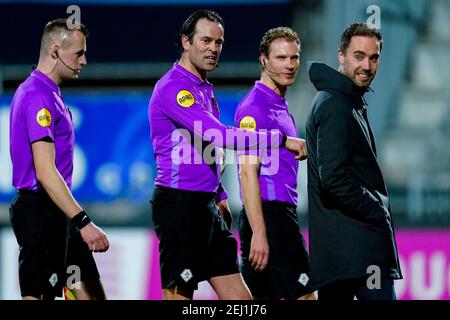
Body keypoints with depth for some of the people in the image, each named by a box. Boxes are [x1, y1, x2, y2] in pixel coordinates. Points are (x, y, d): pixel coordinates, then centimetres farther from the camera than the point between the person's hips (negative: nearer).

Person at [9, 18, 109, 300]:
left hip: (54, 213, 11)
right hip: (41, 211, -11)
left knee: (89, 291, 10)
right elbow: (45, 172, -25)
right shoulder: (39, 97, -17)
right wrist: (83, 222, -28)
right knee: (38, 295, -8)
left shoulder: (47, 93, 16)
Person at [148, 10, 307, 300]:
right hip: (178, 205, -9)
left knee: (239, 297, 3)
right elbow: (218, 135, -25)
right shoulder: (173, 88, -13)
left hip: (207, 207, 9)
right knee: (179, 296, -7)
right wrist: (281, 139, -24)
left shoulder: (206, 90, 18)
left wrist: (220, 195, 18)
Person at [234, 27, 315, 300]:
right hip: (268, 216, -10)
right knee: (303, 296, -10)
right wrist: (258, 233, -24)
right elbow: (248, 172, -19)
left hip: (284, 213, 10)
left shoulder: (281, 106, 19)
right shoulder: (255, 107, -12)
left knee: (260, 301, 7)